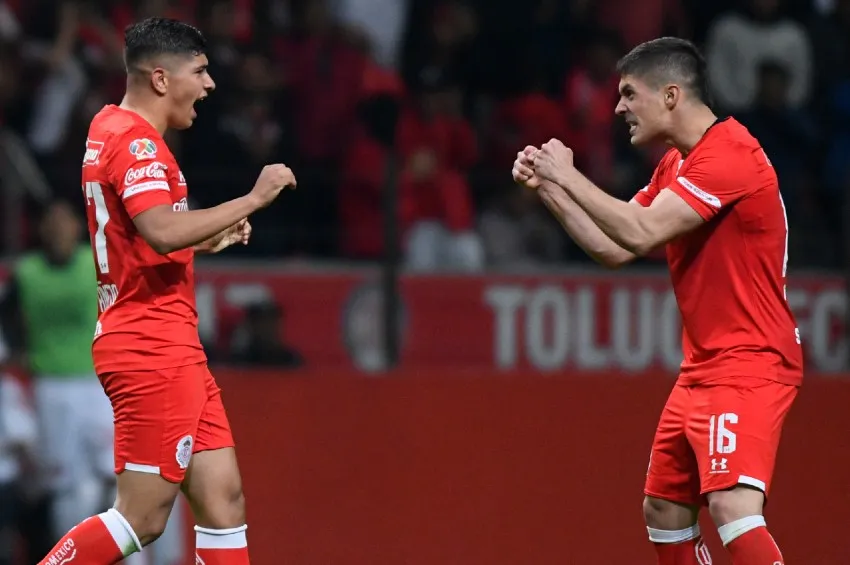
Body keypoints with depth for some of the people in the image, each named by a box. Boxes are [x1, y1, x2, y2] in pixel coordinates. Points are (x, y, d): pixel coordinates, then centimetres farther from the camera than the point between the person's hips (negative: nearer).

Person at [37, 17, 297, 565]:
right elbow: (163, 230, -29)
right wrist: (252, 200, -22)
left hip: (172, 351, 10)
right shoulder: (134, 139, -13)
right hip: (153, 351, -10)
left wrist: (210, 237, 16)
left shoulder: (113, 128, 18)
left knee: (224, 501, 4)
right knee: (142, 519, -8)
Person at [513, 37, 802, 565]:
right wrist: (548, 186, 7)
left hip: (749, 364, -10)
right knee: (664, 509, 14)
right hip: (701, 368, 10)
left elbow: (640, 232, -25)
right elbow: (614, 246, 16)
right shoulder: (675, 165, 14)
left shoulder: (729, 154, -18)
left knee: (734, 506, -26)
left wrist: (569, 174, -14)